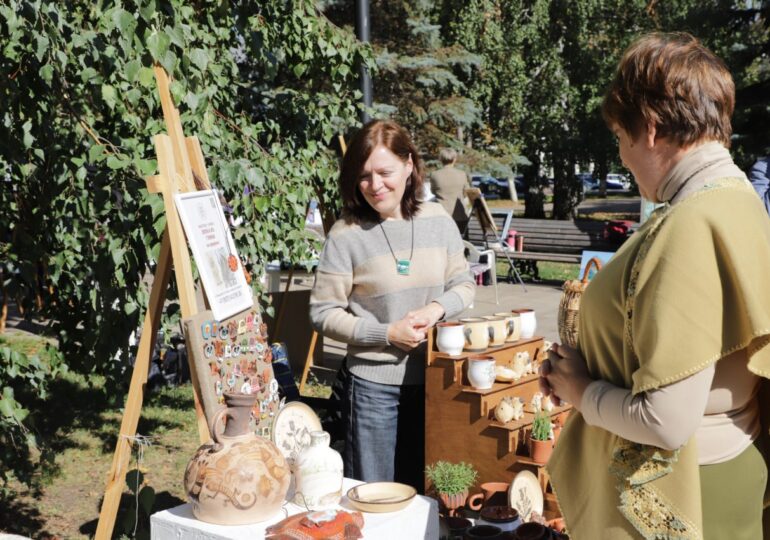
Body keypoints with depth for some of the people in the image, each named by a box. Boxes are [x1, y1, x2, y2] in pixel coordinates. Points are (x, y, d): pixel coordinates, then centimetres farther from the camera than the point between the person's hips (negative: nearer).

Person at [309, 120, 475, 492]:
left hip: (433, 378, 4)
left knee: (423, 489, 17)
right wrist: (387, 334, -18)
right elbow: (323, 313, -9)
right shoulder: (346, 235, -11)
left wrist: (437, 308, -11)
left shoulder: (438, 221, 1)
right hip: (373, 382, -3)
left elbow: (464, 285, 10)